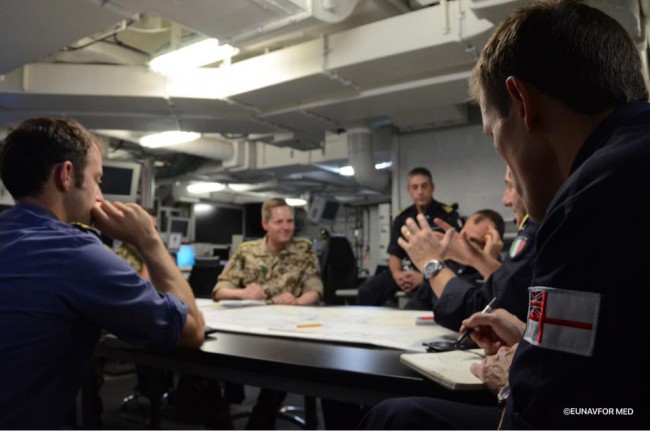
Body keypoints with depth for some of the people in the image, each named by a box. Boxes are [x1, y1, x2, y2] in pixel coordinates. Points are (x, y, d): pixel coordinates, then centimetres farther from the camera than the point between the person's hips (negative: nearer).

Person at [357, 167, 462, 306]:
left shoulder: (448, 215, -2)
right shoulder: (401, 218, 11)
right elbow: (394, 254, 11)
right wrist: (396, 273, -14)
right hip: (407, 271, 4)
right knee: (366, 291, -18)